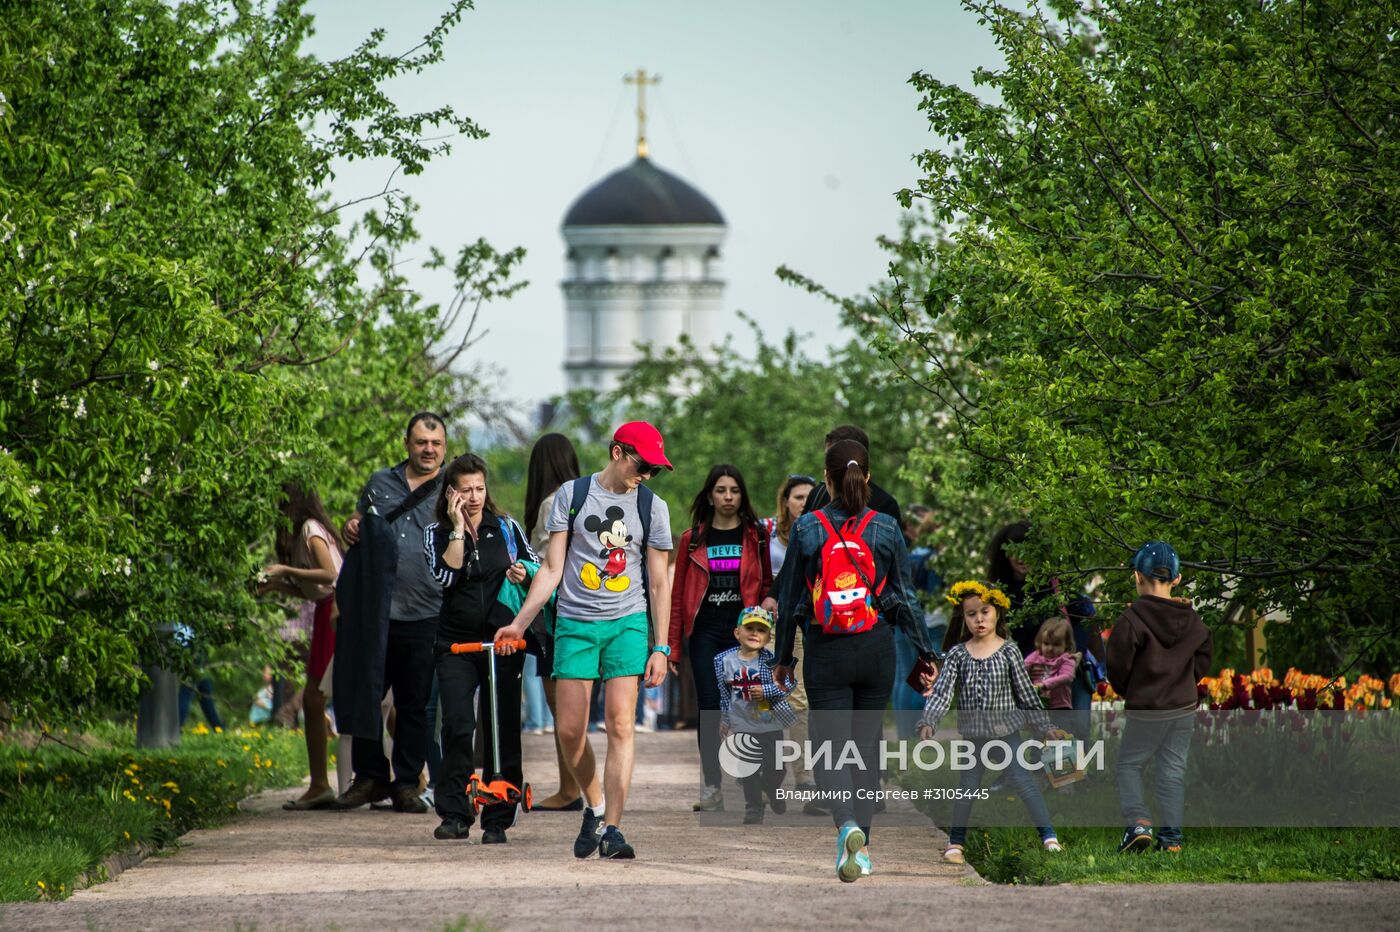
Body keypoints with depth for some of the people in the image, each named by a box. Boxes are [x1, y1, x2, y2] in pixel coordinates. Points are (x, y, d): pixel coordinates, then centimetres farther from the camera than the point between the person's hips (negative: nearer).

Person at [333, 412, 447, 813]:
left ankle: (407, 784, 13)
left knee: (415, 705, 4)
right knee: (363, 694, 2)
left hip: (425, 615, -2)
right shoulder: (380, 484, 14)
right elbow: (358, 522, 26)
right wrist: (352, 528, 3)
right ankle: (370, 777, 16)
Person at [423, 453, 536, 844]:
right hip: (456, 643, -1)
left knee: (503, 730, 0)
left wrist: (523, 572, -6)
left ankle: (497, 820, 5)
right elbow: (446, 575, -12)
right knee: (458, 724, -16)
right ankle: (454, 815, -9)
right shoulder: (436, 534, 4)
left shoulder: (506, 528, 9)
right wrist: (458, 529, -13)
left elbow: (537, 565, 16)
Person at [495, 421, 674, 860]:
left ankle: (611, 827, -11)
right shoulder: (572, 494, 4)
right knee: (569, 731, -2)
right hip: (575, 624, 0)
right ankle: (594, 807, 21)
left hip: (628, 624, 0)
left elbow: (659, 583, 7)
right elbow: (552, 569, 6)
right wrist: (519, 623, -1)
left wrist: (660, 647, 1)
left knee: (620, 725, -12)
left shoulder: (652, 507, 5)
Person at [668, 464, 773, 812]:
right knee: (708, 708, -3)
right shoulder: (693, 540, 6)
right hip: (705, 632, 1)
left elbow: (767, 586, 9)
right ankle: (711, 790, 1)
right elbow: (678, 594, 8)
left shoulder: (755, 537, 6)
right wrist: (673, 646, 4)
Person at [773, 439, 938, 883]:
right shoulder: (886, 529, -2)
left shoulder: (807, 529, -5)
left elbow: (789, 597, 1)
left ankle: (848, 826, -27)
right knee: (867, 746, 15)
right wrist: (926, 652, 11)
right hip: (877, 647, 2)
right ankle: (861, 845, 17)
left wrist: (783, 657, 12)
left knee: (831, 750, 0)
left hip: (825, 654, -2)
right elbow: (906, 597, 1)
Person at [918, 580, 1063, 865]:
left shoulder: (1008, 651, -3)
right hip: (972, 734, 1)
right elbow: (942, 692, -8)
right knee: (968, 787, 6)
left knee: (1022, 780, -7)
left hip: (1006, 731, -1)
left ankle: (1048, 837, -6)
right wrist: (928, 721, -22)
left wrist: (1044, 726, 4)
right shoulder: (958, 654, -1)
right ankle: (955, 844, 18)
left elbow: (1025, 692, 3)